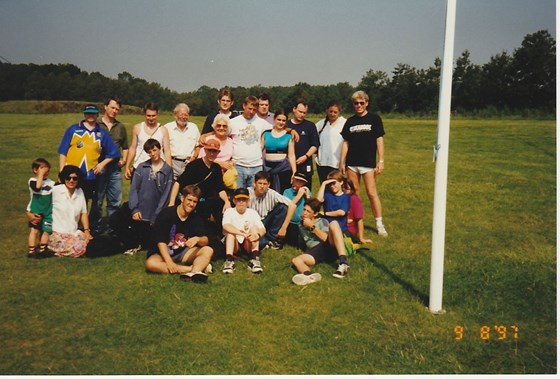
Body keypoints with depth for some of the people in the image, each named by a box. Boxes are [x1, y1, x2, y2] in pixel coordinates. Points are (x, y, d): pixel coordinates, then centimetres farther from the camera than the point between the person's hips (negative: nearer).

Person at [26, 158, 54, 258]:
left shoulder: (51, 182, 7)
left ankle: (42, 249, 15)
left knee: (46, 231, 4)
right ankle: (31, 250, 1)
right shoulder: (32, 181, -5)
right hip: (35, 212, -3)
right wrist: (41, 174, -20)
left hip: (48, 212, 4)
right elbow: (37, 188, -25)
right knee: (34, 230, -3)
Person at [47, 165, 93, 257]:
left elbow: (84, 213, 10)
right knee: (79, 249, -26)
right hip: (57, 233, -6)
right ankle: (50, 247, 1)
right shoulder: (55, 191, -6)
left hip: (74, 232, 6)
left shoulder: (80, 191, 10)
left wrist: (87, 231, 2)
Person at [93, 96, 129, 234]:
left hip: (115, 168, 4)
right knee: (97, 200, 4)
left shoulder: (120, 127, 14)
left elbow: (125, 147, 22)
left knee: (115, 201, 6)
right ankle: (96, 228, 15)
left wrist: (124, 159, 7)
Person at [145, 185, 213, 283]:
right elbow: (160, 241, -15)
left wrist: (197, 239, -31)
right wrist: (169, 262, -25)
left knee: (208, 250, -17)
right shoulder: (166, 214, -12)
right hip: (163, 253, -3)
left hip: (183, 253, 4)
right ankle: (196, 268, -33)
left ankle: (193, 273, -46)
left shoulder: (196, 218, 1)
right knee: (151, 264, -35)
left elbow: (205, 241, -6)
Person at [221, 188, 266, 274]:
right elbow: (226, 226, -26)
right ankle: (229, 260, -43)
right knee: (230, 231, -27)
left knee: (254, 227, -22)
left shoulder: (252, 213, 1)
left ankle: (255, 259, -37)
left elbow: (263, 229, -13)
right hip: (234, 245, -1)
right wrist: (242, 233, -41)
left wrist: (258, 235, -39)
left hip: (248, 244, 1)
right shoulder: (229, 212, -4)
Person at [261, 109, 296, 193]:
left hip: (283, 167, -2)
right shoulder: (266, 133, 7)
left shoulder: (288, 135, 3)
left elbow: (291, 155, 2)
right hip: (267, 167, 2)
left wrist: (294, 172, -3)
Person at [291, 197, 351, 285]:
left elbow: (327, 238, 0)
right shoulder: (301, 225, 27)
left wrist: (312, 226, -3)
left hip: (330, 248, -1)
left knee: (333, 223, -25)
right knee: (295, 260, -26)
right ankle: (309, 276, -63)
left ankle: (343, 262, -40)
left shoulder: (323, 221, 18)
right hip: (315, 251, 2)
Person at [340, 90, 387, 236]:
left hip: (368, 163, -3)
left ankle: (380, 224, 1)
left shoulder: (374, 119, 2)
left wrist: (381, 161, -6)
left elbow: (379, 140, 0)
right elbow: (345, 142, 11)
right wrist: (342, 162, 7)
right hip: (351, 163, 3)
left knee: (372, 193, -6)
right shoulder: (350, 121, 10)